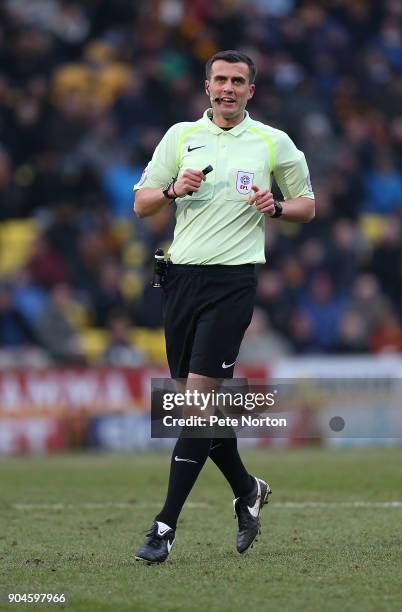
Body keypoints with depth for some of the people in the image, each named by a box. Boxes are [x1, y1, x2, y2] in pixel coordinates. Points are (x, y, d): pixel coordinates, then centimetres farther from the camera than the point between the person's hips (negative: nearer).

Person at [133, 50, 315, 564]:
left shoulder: (274, 143, 6)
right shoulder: (181, 136, 11)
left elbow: (307, 206, 13)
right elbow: (140, 204, 12)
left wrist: (275, 207, -8)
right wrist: (173, 190, -9)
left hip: (232, 283, -4)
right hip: (182, 276, 4)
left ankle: (166, 526, -14)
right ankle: (246, 490, 31)